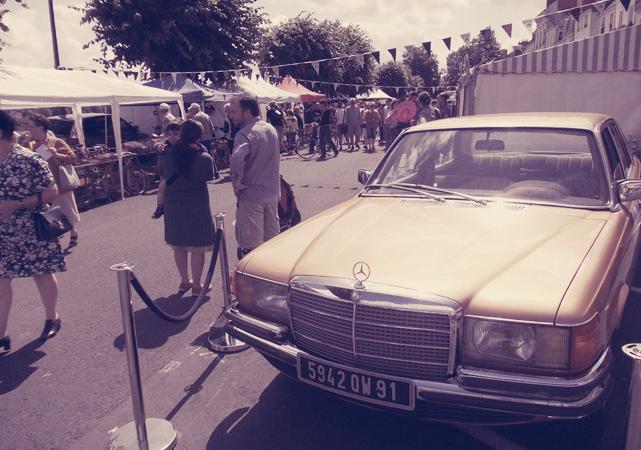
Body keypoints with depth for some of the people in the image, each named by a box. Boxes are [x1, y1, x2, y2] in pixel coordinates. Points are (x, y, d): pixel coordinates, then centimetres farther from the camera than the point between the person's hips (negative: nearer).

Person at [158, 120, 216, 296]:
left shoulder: (167, 155, -4)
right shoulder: (204, 157, -14)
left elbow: (163, 176, 7)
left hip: (173, 206, 4)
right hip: (197, 207, -4)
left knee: (178, 246, 17)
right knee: (198, 247, 7)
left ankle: (184, 281, 28)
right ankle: (196, 285, 13)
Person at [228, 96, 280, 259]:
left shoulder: (245, 133, -18)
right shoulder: (271, 129, 9)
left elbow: (237, 159, -36)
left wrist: (236, 181, -21)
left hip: (251, 196, -8)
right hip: (272, 193, 8)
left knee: (250, 246, 0)